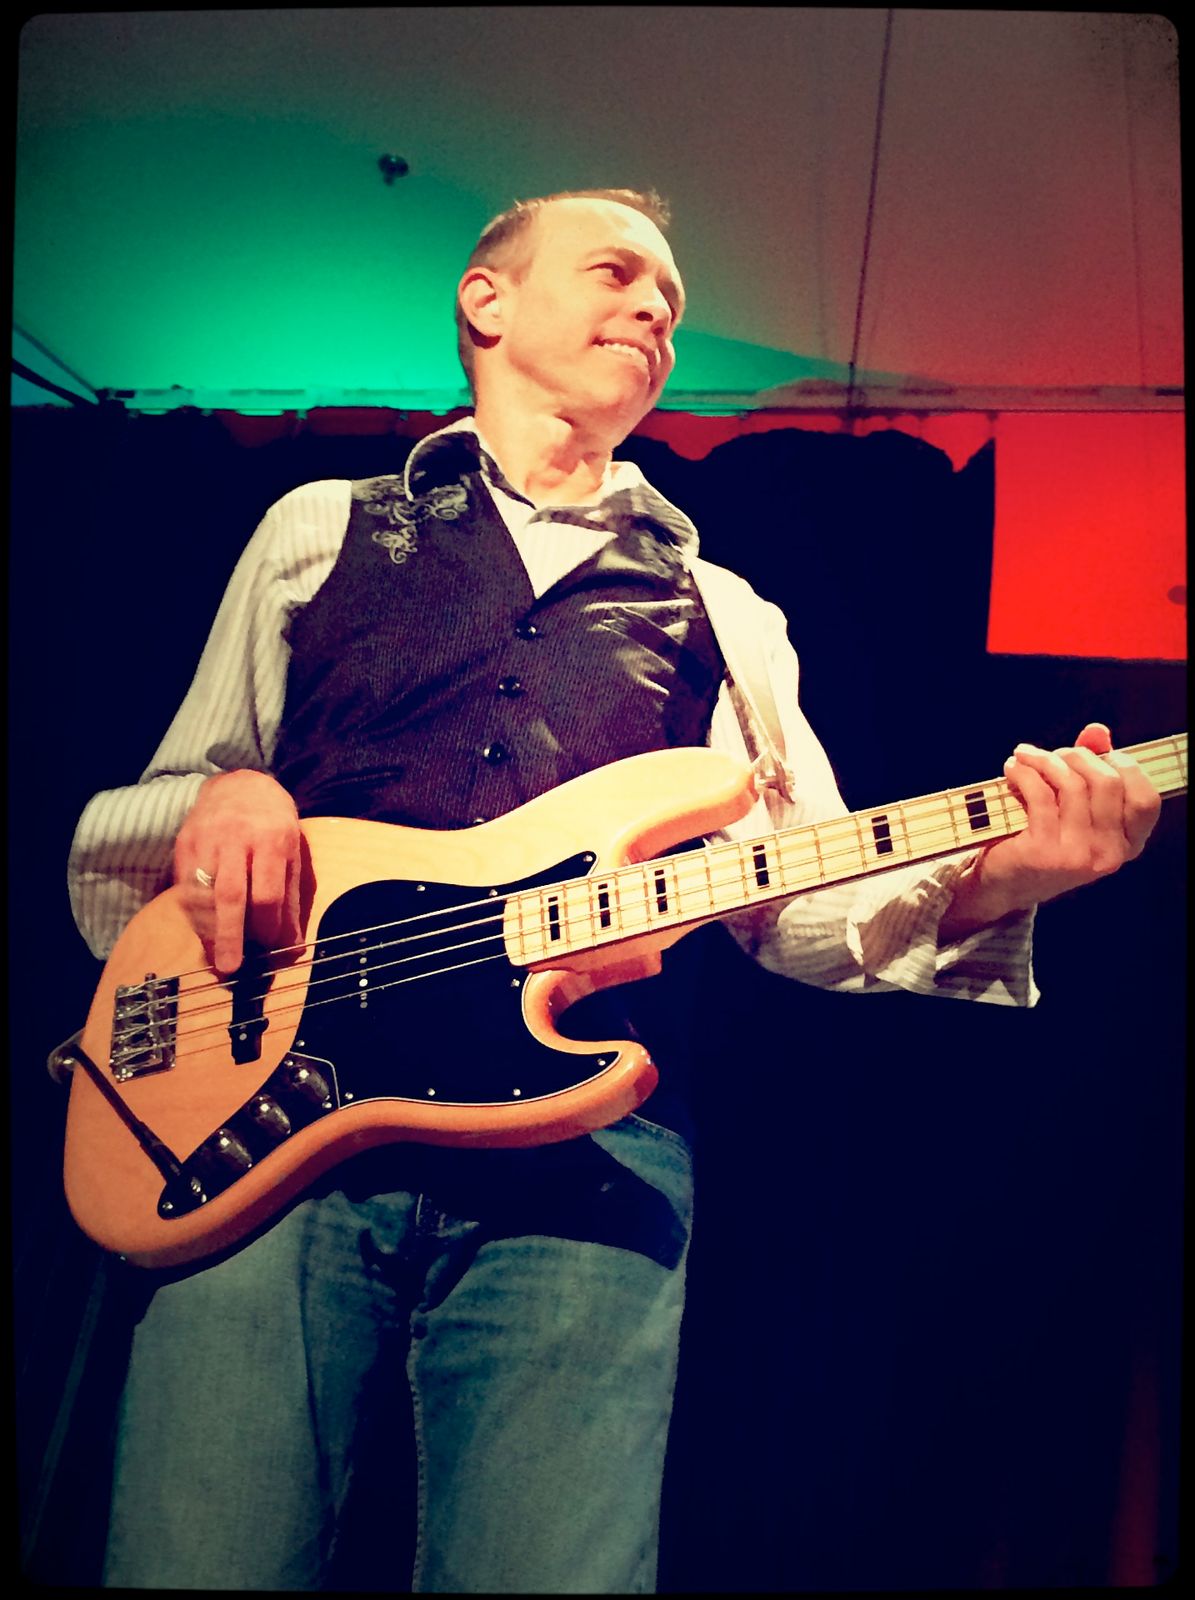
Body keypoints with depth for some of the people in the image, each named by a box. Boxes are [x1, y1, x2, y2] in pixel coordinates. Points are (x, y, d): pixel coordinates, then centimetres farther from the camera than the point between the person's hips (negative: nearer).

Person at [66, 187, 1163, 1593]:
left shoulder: (727, 618, 24)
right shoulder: (317, 530, 21)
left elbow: (802, 904, 12)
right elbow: (105, 879, 20)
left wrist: (974, 885, -10)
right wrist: (213, 804, -5)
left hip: (588, 1148, 1)